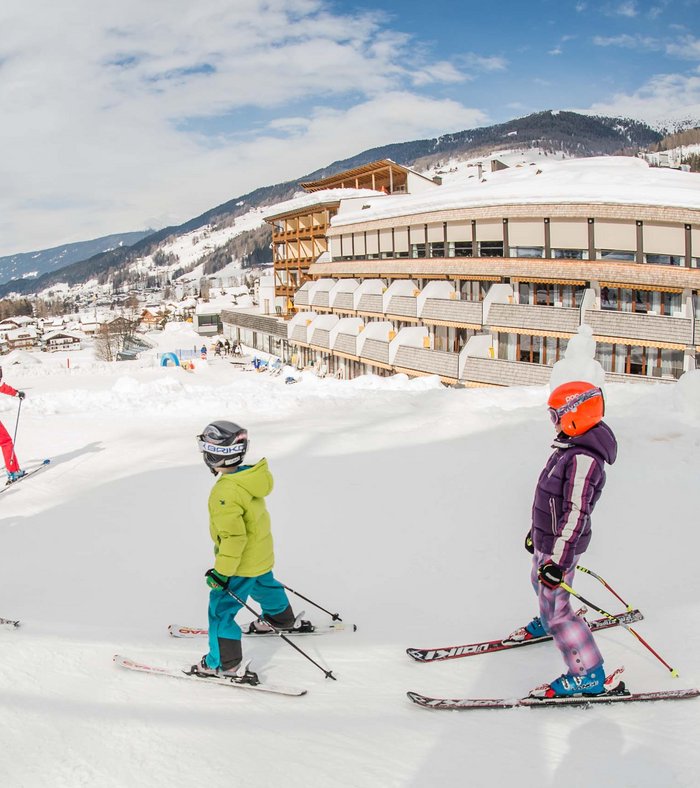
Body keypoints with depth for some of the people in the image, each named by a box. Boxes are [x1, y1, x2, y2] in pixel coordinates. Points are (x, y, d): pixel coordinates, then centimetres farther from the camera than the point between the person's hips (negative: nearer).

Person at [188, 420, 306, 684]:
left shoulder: (226, 493, -33)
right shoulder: (249, 477, -4)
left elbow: (233, 537, -32)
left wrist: (222, 571, -24)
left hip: (242, 563, -9)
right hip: (262, 555, 9)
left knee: (221, 609, 2)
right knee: (265, 587, 34)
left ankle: (226, 664, 9)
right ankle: (282, 620, 59)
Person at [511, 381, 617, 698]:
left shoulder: (583, 459, -28)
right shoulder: (570, 447, 5)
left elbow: (576, 514, -30)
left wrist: (557, 560, -31)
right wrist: (536, 530, 25)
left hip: (560, 546, -10)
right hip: (546, 539, 10)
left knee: (555, 607, -5)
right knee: (540, 584, 31)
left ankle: (589, 675, 4)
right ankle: (548, 623, 60)